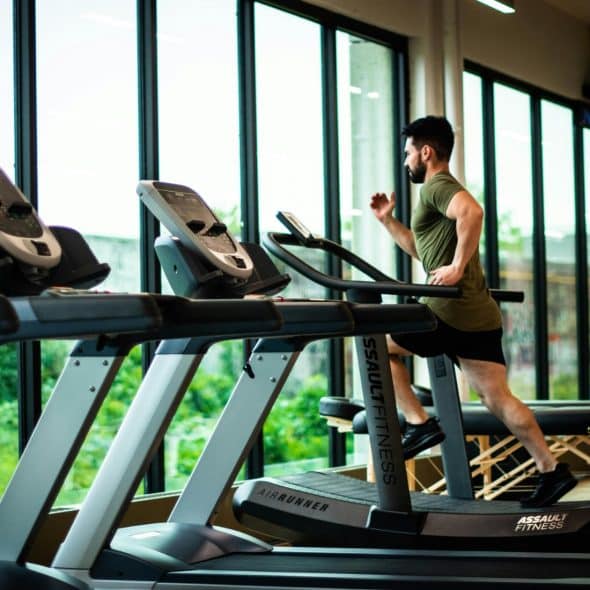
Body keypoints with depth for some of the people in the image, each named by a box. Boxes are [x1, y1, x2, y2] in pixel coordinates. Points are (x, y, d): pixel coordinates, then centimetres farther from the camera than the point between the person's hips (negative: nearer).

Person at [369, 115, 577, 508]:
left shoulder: (437, 186, -6)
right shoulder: (443, 191, 25)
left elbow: (472, 211, -30)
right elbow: (423, 249, 36)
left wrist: (458, 267, -26)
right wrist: (388, 220, 29)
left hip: (454, 312, -10)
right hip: (478, 314, 10)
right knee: (497, 398, 7)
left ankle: (419, 424, 1)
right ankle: (551, 471, 4)